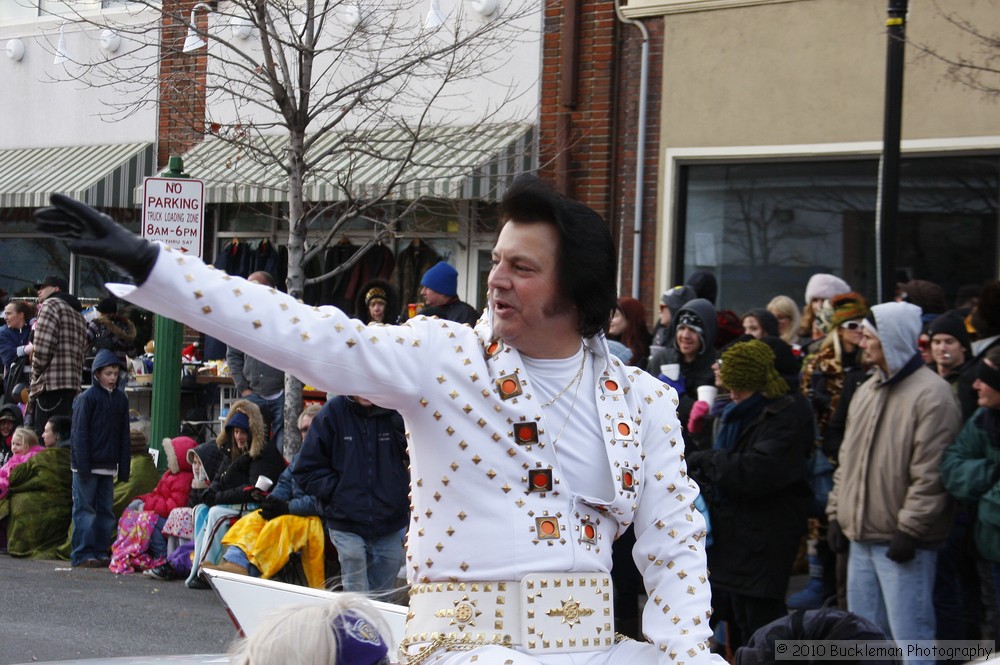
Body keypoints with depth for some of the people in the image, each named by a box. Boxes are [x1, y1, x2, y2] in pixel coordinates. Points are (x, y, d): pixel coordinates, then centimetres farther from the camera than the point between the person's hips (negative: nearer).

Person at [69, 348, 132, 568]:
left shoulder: (120, 399, 10)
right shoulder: (87, 398, -7)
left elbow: (124, 436, 13)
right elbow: (80, 434, -9)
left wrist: (124, 466, 8)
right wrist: (83, 465, -14)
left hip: (108, 466, 6)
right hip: (87, 465, -6)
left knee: (106, 511, 7)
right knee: (85, 509, -3)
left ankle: (100, 552, 13)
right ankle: (82, 555, -1)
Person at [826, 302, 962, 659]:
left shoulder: (931, 394, -12)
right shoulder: (867, 390, 15)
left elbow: (930, 472, -17)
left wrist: (910, 529, -19)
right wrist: (837, 513, 14)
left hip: (901, 543, -9)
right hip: (861, 536, 9)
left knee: (909, 636, -7)